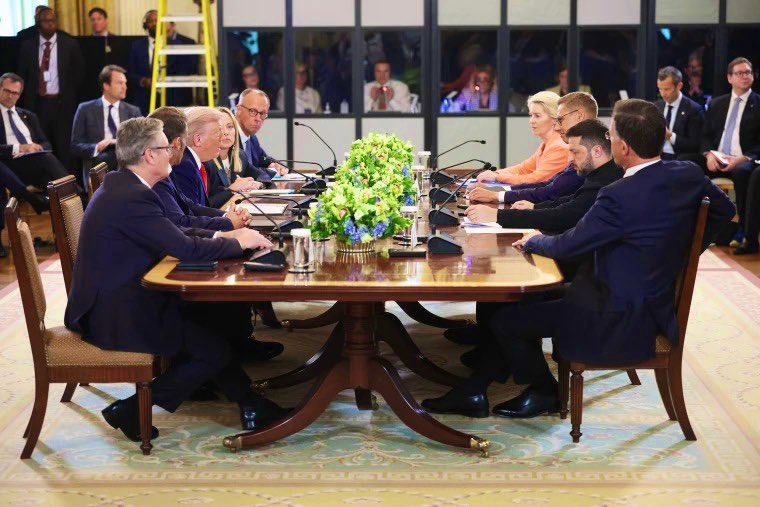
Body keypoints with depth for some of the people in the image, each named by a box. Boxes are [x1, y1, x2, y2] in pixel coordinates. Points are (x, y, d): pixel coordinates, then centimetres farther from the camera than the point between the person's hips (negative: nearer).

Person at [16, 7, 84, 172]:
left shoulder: (70, 44, 2)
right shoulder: (27, 45, 6)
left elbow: (78, 72, 7)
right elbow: (22, 74, 12)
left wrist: (69, 96, 5)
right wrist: (29, 98, 6)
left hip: (62, 103, -1)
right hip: (37, 103, 1)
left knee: (64, 145, -1)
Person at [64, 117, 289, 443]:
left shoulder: (121, 185, 9)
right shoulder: (132, 197, -23)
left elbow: (172, 234, 15)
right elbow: (187, 249, -25)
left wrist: (222, 235, 5)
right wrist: (238, 242, -9)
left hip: (113, 300, 10)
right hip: (117, 316, -10)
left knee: (213, 318, 10)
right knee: (214, 352, -5)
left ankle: (249, 404, 17)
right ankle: (130, 411, 2)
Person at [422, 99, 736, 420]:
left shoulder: (619, 197, -27)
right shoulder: (689, 174, -4)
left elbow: (565, 246, -15)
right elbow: (725, 210, 14)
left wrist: (532, 240, 6)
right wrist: (680, 253, 18)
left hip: (621, 320, -9)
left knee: (505, 318, 1)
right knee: (519, 301, 16)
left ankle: (543, 392, 25)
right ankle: (474, 392, 21)